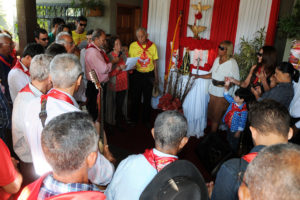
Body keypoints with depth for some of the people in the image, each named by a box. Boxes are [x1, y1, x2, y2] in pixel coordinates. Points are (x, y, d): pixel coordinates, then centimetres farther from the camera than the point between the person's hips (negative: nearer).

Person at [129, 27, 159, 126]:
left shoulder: (152, 46, -2)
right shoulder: (133, 45, -5)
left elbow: (155, 63, 3)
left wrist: (156, 77, 4)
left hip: (149, 75, 1)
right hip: (137, 74, 0)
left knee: (147, 98, 10)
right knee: (136, 97, 10)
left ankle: (146, 119, 27)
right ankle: (134, 118, 28)